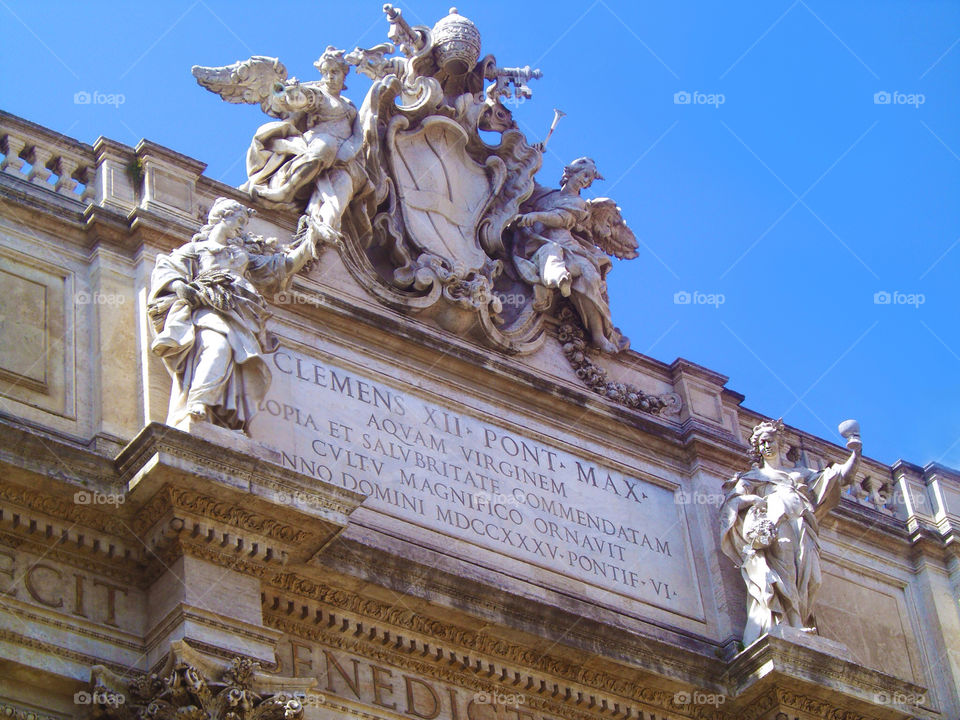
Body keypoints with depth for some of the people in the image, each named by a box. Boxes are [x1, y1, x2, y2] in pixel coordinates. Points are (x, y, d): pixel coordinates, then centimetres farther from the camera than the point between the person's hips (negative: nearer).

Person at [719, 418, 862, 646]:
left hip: (802, 531, 3)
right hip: (772, 528, -3)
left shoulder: (800, 474, 36)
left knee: (803, 579, -19)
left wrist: (855, 453, 17)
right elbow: (734, 499, 11)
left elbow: (843, 476, 31)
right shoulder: (753, 476, 30)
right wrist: (757, 500, -7)